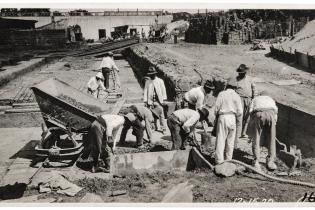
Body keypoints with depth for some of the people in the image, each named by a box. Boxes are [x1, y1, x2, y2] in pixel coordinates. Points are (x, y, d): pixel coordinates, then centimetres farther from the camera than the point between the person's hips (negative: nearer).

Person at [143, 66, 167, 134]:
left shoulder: (160, 81, 7)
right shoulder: (147, 82, 11)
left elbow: (163, 90, 5)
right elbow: (145, 91, 9)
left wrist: (164, 100, -2)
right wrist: (145, 101, 3)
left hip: (159, 101, -2)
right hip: (150, 101, 2)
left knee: (161, 115, -6)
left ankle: (163, 128, 0)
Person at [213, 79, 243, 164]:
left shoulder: (221, 94, 5)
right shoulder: (236, 96, 7)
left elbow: (216, 108, 0)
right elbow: (240, 112, 1)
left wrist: (217, 116, 17)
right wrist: (239, 124, 9)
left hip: (222, 117, -2)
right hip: (233, 118, 2)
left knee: (220, 139, -1)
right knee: (230, 141, 12)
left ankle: (219, 161, -4)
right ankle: (228, 159, 18)